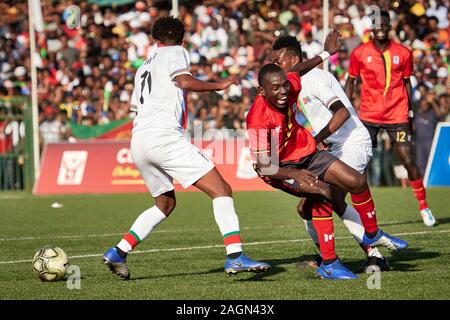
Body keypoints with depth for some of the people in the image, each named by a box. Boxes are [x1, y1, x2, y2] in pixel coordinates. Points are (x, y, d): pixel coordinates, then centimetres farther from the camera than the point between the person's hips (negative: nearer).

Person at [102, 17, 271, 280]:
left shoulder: (144, 67, 28)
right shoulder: (176, 52, 8)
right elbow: (184, 81, -11)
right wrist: (218, 85, -2)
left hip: (138, 140, 8)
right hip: (165, 135, -8)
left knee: (166, 203, 25)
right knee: (221, 190, -9)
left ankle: (117, 253, 16)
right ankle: (235, 256, -24)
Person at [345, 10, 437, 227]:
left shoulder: (403, 53, 3)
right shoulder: (359, 53, 0)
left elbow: (407, 82, 12)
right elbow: (350, 81, 8)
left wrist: (411, 112, 10)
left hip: (397, 115, 0)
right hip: (368, 116, 0)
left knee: (408, 160, -4)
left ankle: (424, 207, 9)